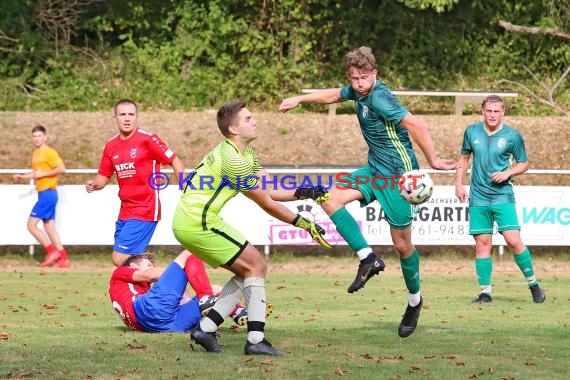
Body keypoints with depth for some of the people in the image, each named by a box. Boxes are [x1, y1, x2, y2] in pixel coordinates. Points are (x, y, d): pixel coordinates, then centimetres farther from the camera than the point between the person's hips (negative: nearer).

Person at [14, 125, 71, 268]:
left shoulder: (49, 153, -11)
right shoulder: (36, 153, 16)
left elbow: (61, 169, -19)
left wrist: (43, 174, -17)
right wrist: (22, 176, 16)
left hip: (48, 193, -9)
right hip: (43, 193, 9)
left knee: (31, 224, -10)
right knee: (49, 228, 8)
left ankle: (52, 251, -6)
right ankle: (64, 259, 9)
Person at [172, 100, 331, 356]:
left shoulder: (245, 154, 14)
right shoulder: (233, 160, -18)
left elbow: (270, 190, 14)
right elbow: (267, 203, -12)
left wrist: (301, 193, -3)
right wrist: (304, 224, -5)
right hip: (200, 222, -10)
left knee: (246, 272, 13)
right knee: (256, 267, -7)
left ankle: (206, 328, 9)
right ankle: (256, 340, -13)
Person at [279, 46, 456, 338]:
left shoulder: (379, 98, -24)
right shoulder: (358, 91, 3)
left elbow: (416, 125, -28)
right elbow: (335, 95, 27)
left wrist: (433, 161, -24)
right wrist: (300, 99, 28)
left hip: (397, 174, -9)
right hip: (375, 170, 9)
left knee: (402, 244, 1)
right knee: (331, 200, -10)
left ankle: (414, 300, 21)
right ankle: (368, 258, -8)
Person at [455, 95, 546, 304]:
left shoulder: (513, 136, -3)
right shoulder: (472, 132, 4)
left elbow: (524, 163, 7)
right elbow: (464, 158, 17)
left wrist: (507, 173, -11)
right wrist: (459, 184, 8)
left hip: (503, 196, -2)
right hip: (478, 198, 2)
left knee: (514, 241, -12)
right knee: (482, 244, 2)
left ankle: (533, 284, 3)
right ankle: (485, 292, 7)